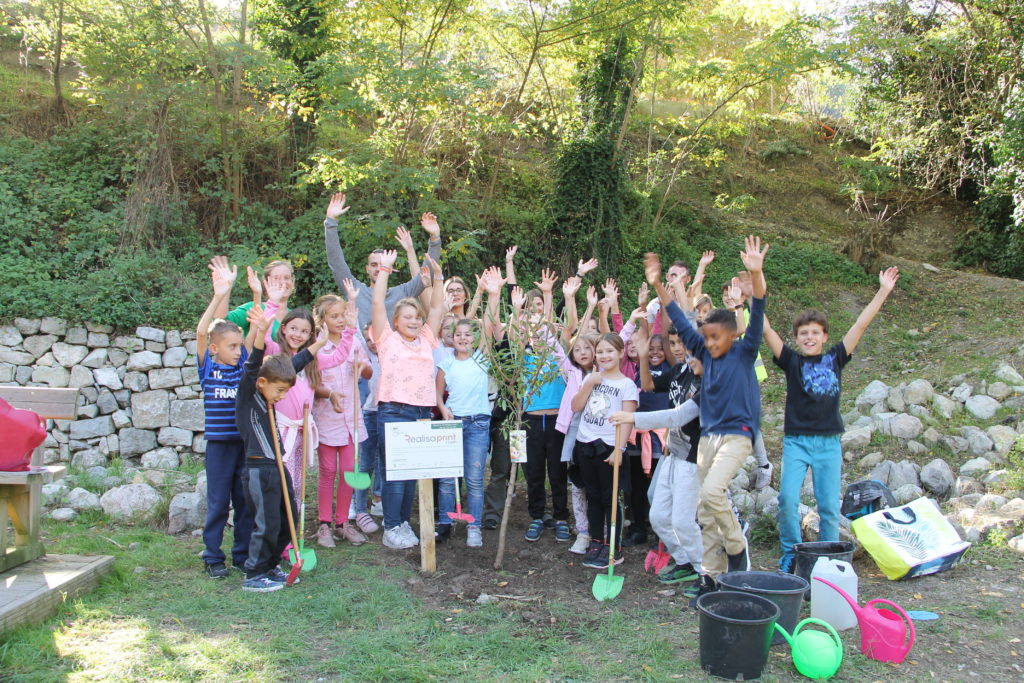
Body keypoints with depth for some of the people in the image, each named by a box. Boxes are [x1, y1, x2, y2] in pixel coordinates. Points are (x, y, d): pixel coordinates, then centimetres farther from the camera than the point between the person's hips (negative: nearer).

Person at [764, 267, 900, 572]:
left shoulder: (835, 359, 7)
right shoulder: (792, 361, 3)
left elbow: (861, 324, 5)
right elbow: (766, 330, -5)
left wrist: (883, 291, 3)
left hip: (829, 442, 2)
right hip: (796, 440, -1)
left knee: (829, 506, 3)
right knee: (787, 499, -13)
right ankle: (790, 552, 8)